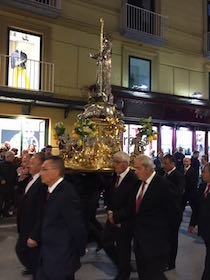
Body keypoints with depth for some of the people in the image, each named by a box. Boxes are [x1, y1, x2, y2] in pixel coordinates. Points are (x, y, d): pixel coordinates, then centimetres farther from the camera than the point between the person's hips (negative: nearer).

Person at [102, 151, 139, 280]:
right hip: (112, 218, 7)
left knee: (123, 249, 11)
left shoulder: (134, 179, -22)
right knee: (106, 243, 15)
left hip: (124, 222, -7)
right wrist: (110, 212, -6)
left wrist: (116, 216, -17)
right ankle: (123, 265, 41)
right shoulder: (115, 176, 1)